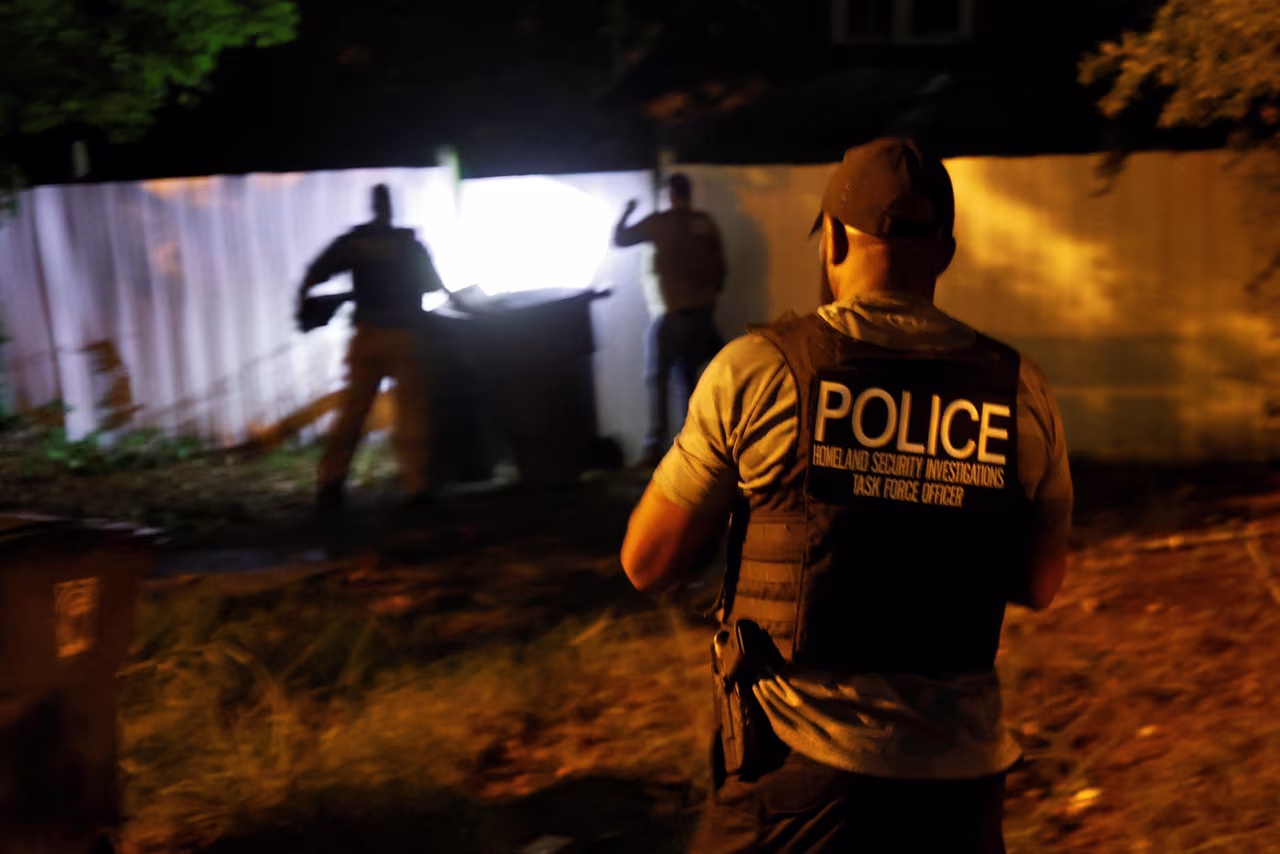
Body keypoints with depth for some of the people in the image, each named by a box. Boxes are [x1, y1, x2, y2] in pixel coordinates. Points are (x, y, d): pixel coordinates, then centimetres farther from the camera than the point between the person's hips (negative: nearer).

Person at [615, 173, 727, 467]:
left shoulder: (659, 222, -8)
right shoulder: (706, 223, 6)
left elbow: (620, 239, 1)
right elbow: (720, 266, 9)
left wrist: (627, 212, 18)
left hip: (675, 312, -5)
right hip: (704, 310, 5)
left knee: (657, 378, 2)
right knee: (689, 374, 16)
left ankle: (656, 447, -4)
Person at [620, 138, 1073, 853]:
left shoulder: (757, 369, -10)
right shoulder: (1022, 391, -2)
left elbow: (647, 563, -4)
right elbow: (1040, 585, 9)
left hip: (798, 769, -3)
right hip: (959, 776, 4)